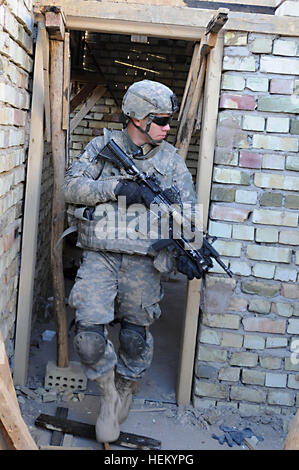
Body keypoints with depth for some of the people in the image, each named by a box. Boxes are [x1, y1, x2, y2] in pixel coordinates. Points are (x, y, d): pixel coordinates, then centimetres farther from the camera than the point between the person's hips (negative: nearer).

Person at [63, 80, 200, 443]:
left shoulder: (170, 159, 8)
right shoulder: (103, 146, 4)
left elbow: (187, 210, 5)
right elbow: (71, 187, -4)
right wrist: (115, 188, -17)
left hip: (143, 261, 1)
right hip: (99, 255, -1)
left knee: (136, 338, 7)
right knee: (89, 335, -11)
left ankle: (124, 394, 35)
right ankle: (107, 396, 17)